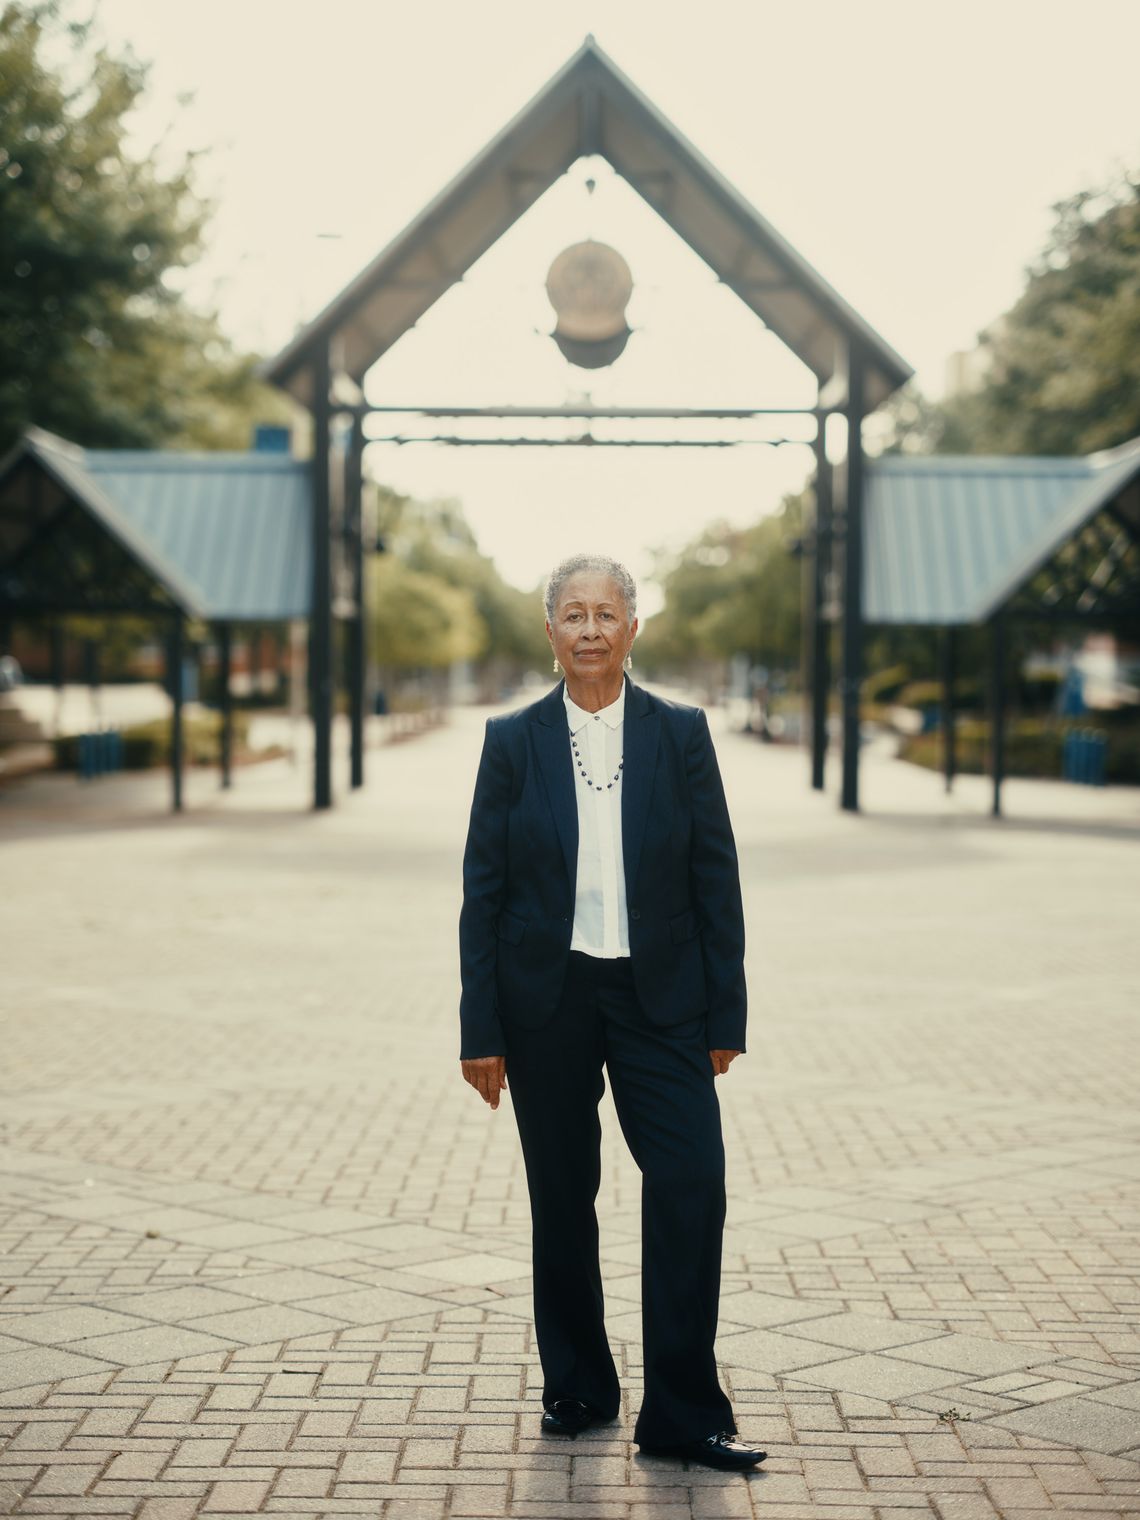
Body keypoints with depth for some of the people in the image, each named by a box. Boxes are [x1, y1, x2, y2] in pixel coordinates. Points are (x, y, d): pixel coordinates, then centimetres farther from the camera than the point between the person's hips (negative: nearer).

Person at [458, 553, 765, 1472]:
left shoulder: (682, 735, 2)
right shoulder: (513, 742, 2)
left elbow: (716, 881, 2)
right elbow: (483, 892, 2)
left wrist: (724, 1016, -1)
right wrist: (481, 1030, -3)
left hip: (658, 999, 0)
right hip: (546, 1000, 0)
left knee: (692, 1184, -9)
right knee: (562, 1200, 8)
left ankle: (684, 1414, 1)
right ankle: (578, 1389, 25)